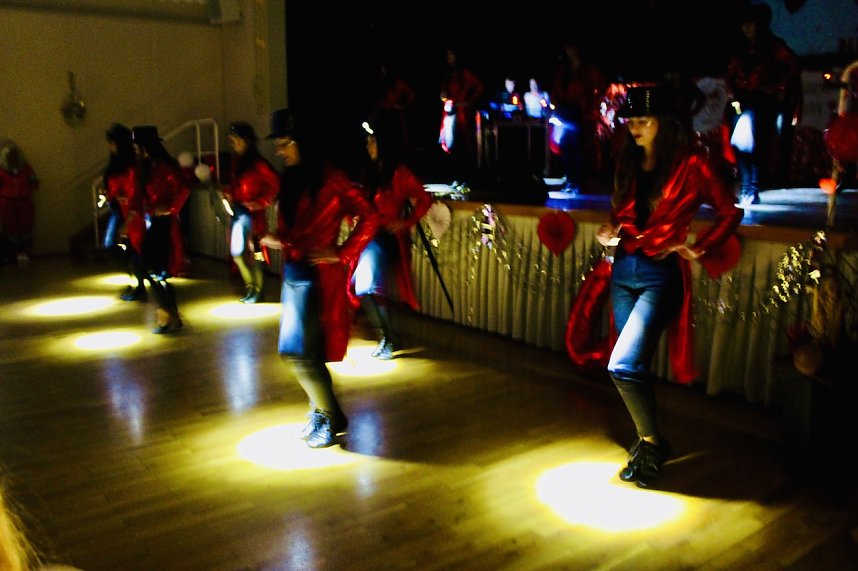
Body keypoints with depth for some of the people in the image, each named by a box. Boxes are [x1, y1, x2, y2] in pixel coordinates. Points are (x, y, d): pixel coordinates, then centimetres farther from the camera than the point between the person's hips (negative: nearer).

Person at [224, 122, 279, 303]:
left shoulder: (257, 162, -14)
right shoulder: (237, 160, 7)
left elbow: (276, 184, -18)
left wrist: (262, 202, -14)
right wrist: (229, 194, 2)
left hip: (252, 213, -8)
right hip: (238, 211, 8)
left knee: (254, 253, 1)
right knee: (237, 252, 11)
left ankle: (258, 291, 16)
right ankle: (250, 286, 28)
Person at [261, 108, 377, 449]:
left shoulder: (331, 178, -12)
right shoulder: (290, 178, 11)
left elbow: (367, 218, -13)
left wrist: (342, 254, -14)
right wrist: (277, 240, -2)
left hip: (317, 274, -8)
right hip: (293, 271, 8)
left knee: (298, 350, -9)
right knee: (305, 351, 13)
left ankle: (328, 416, 10)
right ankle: (324, 412, 29)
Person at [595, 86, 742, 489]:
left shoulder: (690, 166, -7)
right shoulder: (628, 162, 11)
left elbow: (729, 212, 1)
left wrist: (699, 248, -7)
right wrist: (610, 232, 4)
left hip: (660, 274, -6)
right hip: (623, 270, 6)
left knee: (623, 365, -15)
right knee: (635, 365, 11)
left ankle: (651, 442, 6)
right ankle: (649, 441, 27)